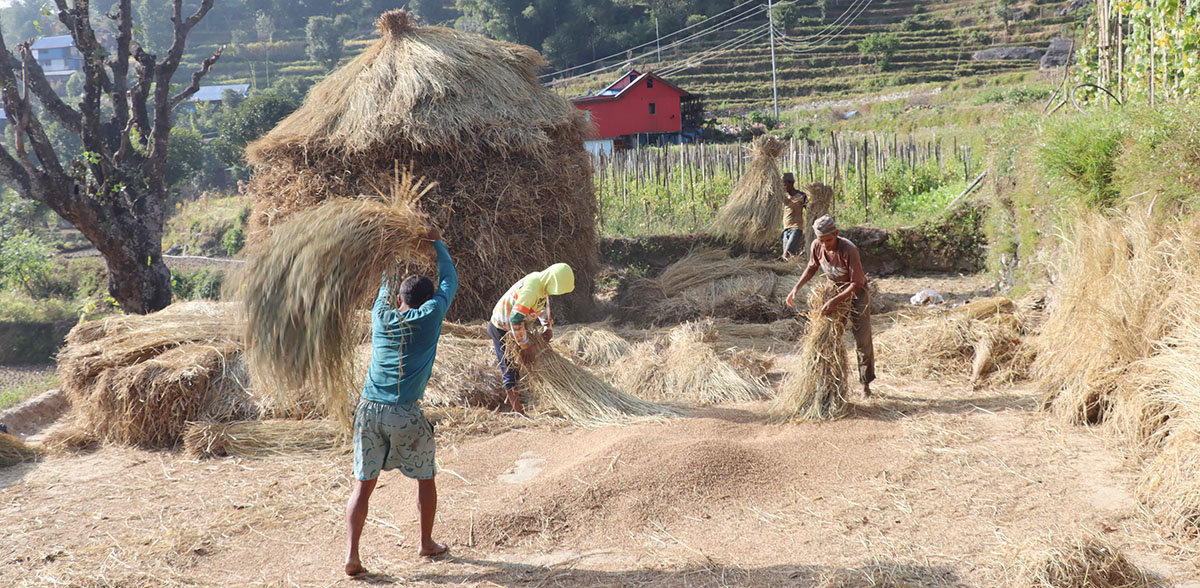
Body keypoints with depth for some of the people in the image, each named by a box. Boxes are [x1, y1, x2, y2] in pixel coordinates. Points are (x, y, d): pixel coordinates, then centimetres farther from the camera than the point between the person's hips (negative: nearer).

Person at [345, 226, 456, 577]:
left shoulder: (382, 317, 10)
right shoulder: (429, 317, 1)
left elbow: (386, 284, 29)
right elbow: (449, 281, 17)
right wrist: (436, 243, 30)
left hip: (369, 410, 3)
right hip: (405, 415, -3)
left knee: (363, 486, 7)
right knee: (425, 479, 17)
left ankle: (351, 555, 0)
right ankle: (427, 544, 29)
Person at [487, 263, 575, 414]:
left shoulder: (544, 284, -4)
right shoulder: (531, 288, -33)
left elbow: (545, 307, 17)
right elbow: (516, 318, -34)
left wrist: (548, 328, 5)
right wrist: (525, 345, -26)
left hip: (514, 327, 9)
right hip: (501, 329, -9)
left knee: (517, 368, 16)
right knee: (510, 370, -5)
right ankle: (518, 413, -2)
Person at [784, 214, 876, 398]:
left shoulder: (848, 250, -33)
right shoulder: (816, 246, -16)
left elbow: (857, 283, -30)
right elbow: (812, 267, 5)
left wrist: (835, 301, -37)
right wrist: (796, 288, -3)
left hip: (856, 292, -5)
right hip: (835, 289, 5)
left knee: (863, 341, -4)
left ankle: (865, 385, 8)